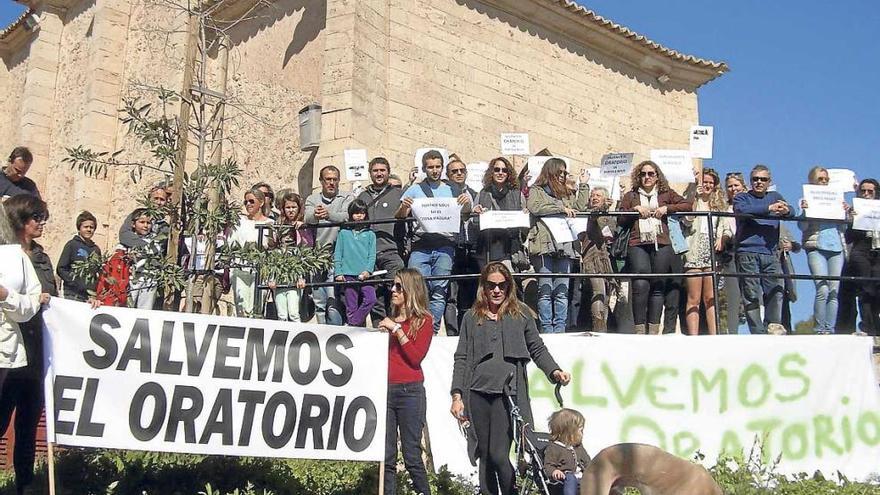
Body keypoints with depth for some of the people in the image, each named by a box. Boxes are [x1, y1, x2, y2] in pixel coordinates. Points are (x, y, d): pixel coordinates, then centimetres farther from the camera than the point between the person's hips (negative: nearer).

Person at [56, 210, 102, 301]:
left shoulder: (96, 249, 15)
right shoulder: (72, 245, 3)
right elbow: (61, 269, -2)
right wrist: (78, 284, -11)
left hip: (92, 296, 4)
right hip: (73, 295, -4)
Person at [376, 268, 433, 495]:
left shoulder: (423, 320, 2)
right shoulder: (390, 319, 18)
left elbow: (416, 356, -11)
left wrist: (397, 329, -11)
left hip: (409, 391, -5)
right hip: (385, 390, 6)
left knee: (412, 457, -6)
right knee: (386, 458, 4)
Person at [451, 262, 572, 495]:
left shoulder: (521, 314, 11)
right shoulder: (472, 318, 14)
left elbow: (537, 349, 12)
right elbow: (461, 358, 11)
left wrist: (554, 371, -6)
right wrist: (457, 395, 2)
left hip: (508, 393, -2)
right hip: (478, 393, 2)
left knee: (499, 455, -11)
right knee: (484, 456, 6)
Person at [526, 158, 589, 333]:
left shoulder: (567, 194, 26)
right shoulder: (536, 191, 10)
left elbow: (580, 206, 13)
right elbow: (534, 207, -9)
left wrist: (584, 185, 14)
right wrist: (561, 208, -8)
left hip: (564, 245, 5)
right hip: (544, 245, -4)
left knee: (562, 291, 0)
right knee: (545, 290, -6)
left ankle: (560, 329, 2)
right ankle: (547, 330, -4)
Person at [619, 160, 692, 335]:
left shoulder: (666, 194, 21)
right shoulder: (630, 196, 21)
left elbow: (687, 205, 10)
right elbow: (621, 220, 14)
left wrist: (667, 208, -2)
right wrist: (635, 209, -1)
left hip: (661, 244, 1)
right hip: (638, 244, -1)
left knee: (659, 286, -4)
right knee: (641, 284, -18)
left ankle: (654, 330, -2)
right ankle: (639, 328, -17)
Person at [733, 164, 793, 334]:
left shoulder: (775, 197, 22)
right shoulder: (742, 198, 12)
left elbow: (791, 211, 6)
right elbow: (742, 210, -12)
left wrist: (786, 211, -19)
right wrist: (769, 208, -19)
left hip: (771, 252, 3)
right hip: (748, 252, -3)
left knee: (776, 289, -7)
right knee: (751, 295, -7)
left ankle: (773, 325, 4)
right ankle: (758, 332, -5)